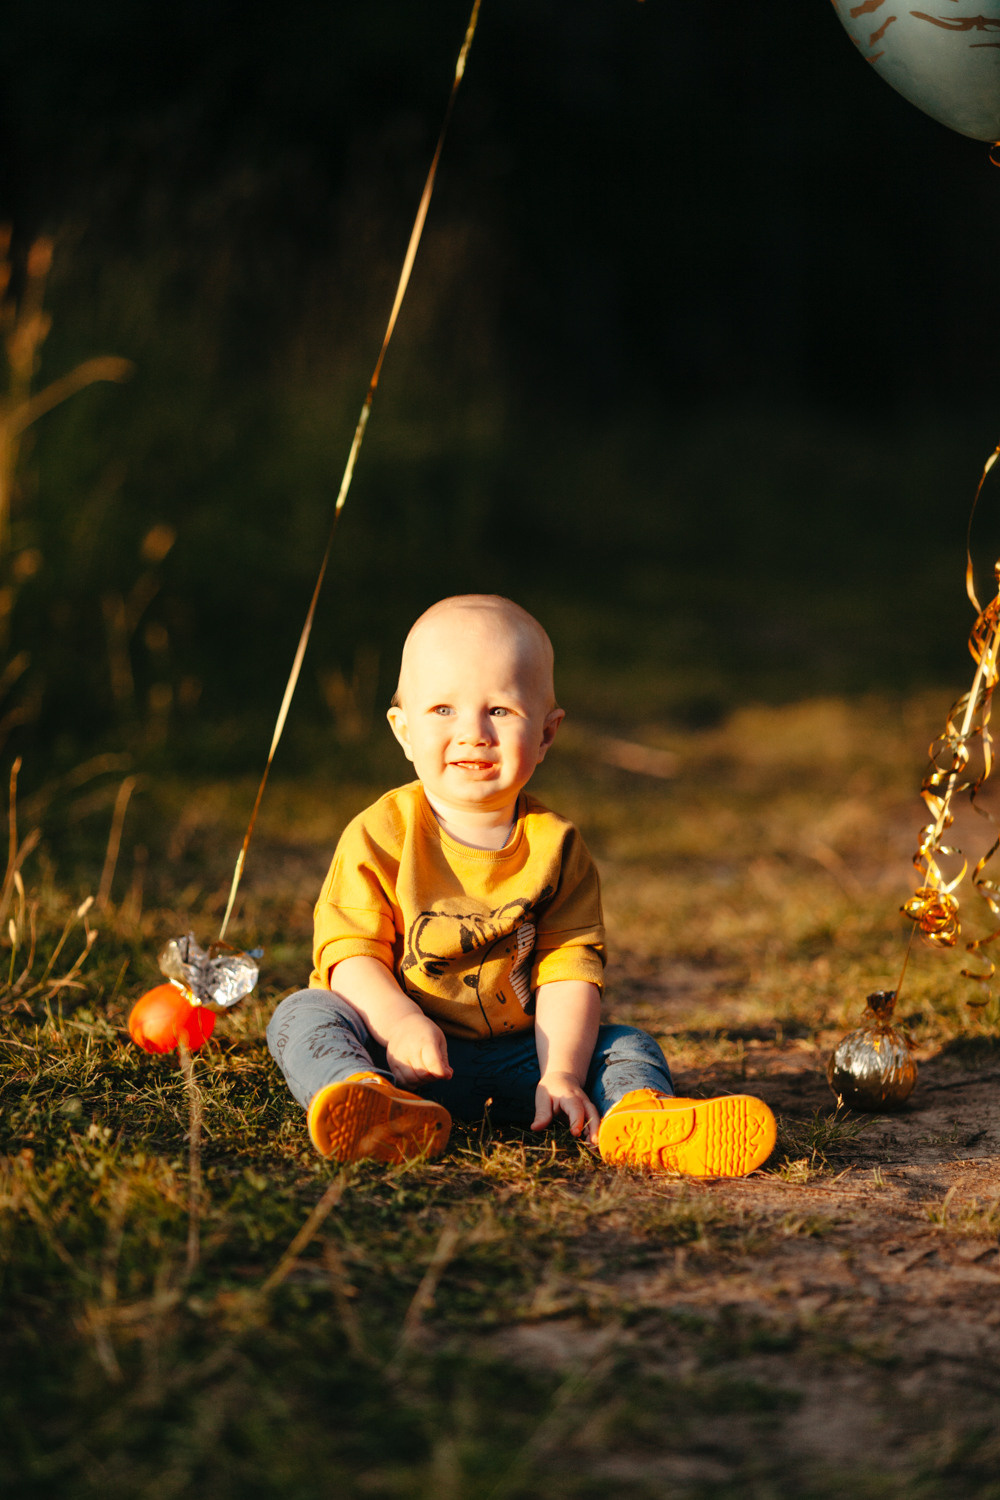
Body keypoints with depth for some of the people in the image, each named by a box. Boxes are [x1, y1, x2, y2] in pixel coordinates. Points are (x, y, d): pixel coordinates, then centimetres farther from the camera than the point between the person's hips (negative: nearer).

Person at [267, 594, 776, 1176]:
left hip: (511, 1058, 2)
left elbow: (569, 971, -5)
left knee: (627, 1046, -12)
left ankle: (636, 1115, -46)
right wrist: (400, 1023, -29)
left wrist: (561, 1075, -19)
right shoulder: (380, 836, -5)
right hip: (401, 1049, -2)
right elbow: (350, 953, -10)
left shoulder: (556, 846, 1)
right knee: (302, 1015, -26)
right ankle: (369, 1098, -58)